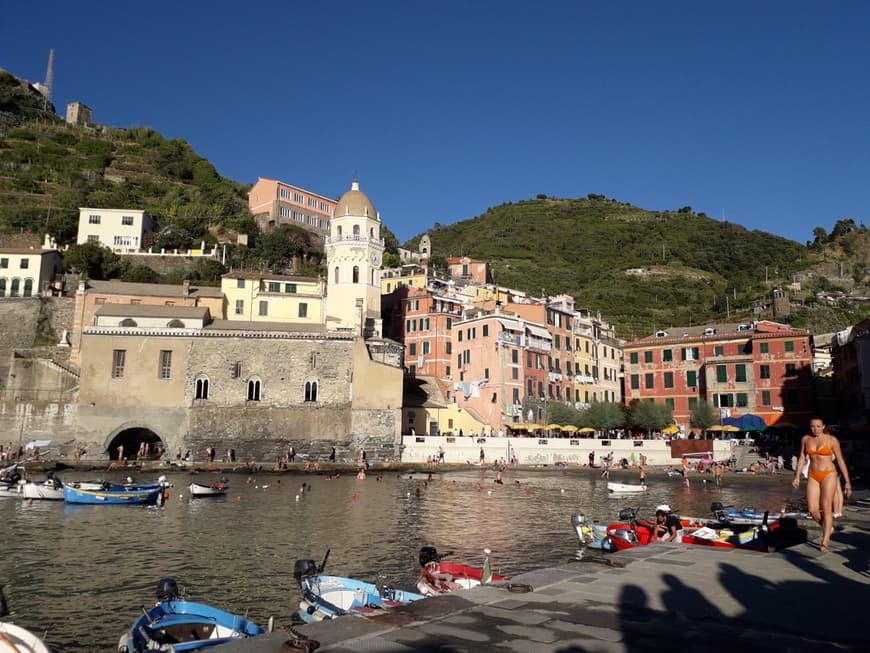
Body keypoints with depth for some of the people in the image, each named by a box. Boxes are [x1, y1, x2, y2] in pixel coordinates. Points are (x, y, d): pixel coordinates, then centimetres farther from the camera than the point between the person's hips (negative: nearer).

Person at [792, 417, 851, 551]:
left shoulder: (832, 440, -6)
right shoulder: (806, 439, 4)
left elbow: (840, 460, -1)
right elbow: (802, 457, 12)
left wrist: (847, 482, -1)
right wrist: (797, 476, 9)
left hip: (828, 475, -3)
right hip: (813, 476, 3)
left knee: (826, 508, -6)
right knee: (812, 510, -3)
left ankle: (825, 541, 1)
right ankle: (828, 528, 26)